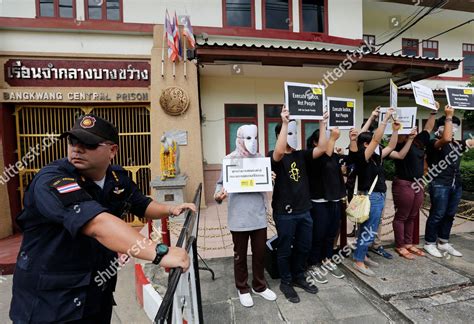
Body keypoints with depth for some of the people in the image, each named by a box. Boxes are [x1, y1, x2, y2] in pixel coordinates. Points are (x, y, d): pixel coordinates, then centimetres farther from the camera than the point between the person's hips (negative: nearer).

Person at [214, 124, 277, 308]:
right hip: (239, 217, -3)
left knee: (260, 253, 16)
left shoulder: (260, 158, 5)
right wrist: (218, 195, -24)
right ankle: (243, 289, 35)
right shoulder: (230, 159, -6)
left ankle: (259, 286, 39)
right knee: (240, 255, 14)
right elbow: (222, 182, -4)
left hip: (259, 215, 4)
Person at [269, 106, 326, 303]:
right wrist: (285, 123, -32)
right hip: (285, 213, -6)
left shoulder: (301, 155, 7)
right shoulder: (275, 157, -10)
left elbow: (322, 149, -3)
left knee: (304, 247, 19)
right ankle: (286, 282, 29)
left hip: (304, 211, 6)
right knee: (285, 249, 10)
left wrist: (322, 124, -6)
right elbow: (279, 151, -33)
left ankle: (298, 277, 40)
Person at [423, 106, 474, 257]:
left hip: (456, 185, 8)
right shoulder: (434, 143, -10)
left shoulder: (457, 144, 13)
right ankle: (429, 244, 11)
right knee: (437, 215, -2)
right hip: (440, 185, -7)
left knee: (449, 215, 14)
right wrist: (449, 117, -22)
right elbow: (446, 139, -28)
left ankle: (443, 243, 26)